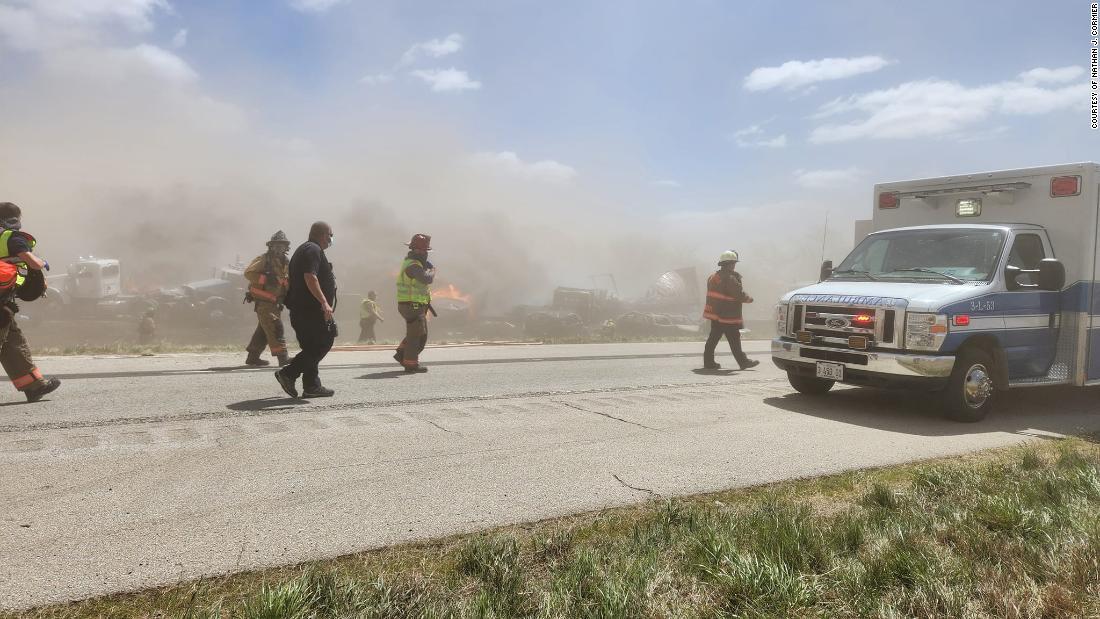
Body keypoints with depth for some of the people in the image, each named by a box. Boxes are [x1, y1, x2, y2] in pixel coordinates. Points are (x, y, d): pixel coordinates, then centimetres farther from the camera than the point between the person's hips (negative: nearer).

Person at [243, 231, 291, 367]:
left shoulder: (285, 263, 16)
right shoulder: (264, 259, -7)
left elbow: (287, 283, 24)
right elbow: (248, 273, -14)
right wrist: (266, 279, -25)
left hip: (275, 303, 8)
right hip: (263, 301, -8)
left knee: (264, 330, 13)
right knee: (275, 328, -14)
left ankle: (253, 357, 23)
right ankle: (283, 358, -18)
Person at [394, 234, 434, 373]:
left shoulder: (409, 262, 15)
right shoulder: (413, 266, -19)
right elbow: (427, 279, -33)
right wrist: (432, 269, -13)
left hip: (416, 305, 10)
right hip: (413, 306, -10)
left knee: (421, 334, 17)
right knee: (415, 334, -4)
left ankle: (401, 354, 22)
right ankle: (411, 364, 2)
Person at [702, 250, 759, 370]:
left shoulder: (713, 277, 12)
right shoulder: (730, 279, -16)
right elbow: (740, 295, -17)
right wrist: (749, 299, 3)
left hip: (714, 314, 8)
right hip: (727, 316, -8)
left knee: (713, 338, 11)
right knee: (734, 340, -1)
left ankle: (708, 361, 12)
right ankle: (743, 362, 6)